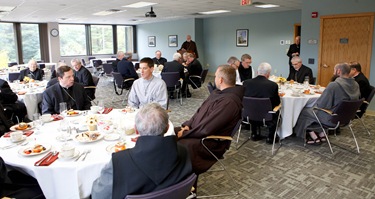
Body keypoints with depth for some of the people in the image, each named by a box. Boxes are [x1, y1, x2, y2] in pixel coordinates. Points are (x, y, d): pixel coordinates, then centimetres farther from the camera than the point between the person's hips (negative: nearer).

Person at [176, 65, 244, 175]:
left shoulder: (229, 102, -25)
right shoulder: (217, 92, 7)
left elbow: (206, 129, -25)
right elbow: (199, 112, 16)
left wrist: (184, 134, -13)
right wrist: (187, 125, 0)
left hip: (210, 142, -10)